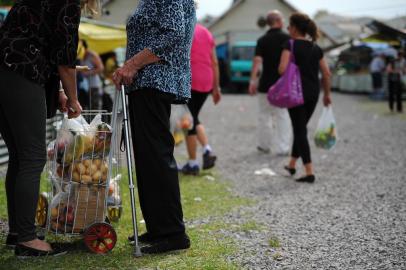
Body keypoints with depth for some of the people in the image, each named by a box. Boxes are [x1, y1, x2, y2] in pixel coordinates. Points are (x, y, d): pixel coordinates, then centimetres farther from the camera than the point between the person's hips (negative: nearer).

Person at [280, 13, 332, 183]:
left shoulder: (291, 45, -8)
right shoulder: (315, 48, 9)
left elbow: (282, 69, -19)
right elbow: (326, 73, 7)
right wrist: (327, 94, 16)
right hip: (313, 93, 6)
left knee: (300, 130, -2)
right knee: (300, 128, 20)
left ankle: (309, 172, -9)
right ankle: (292, 165, 33)